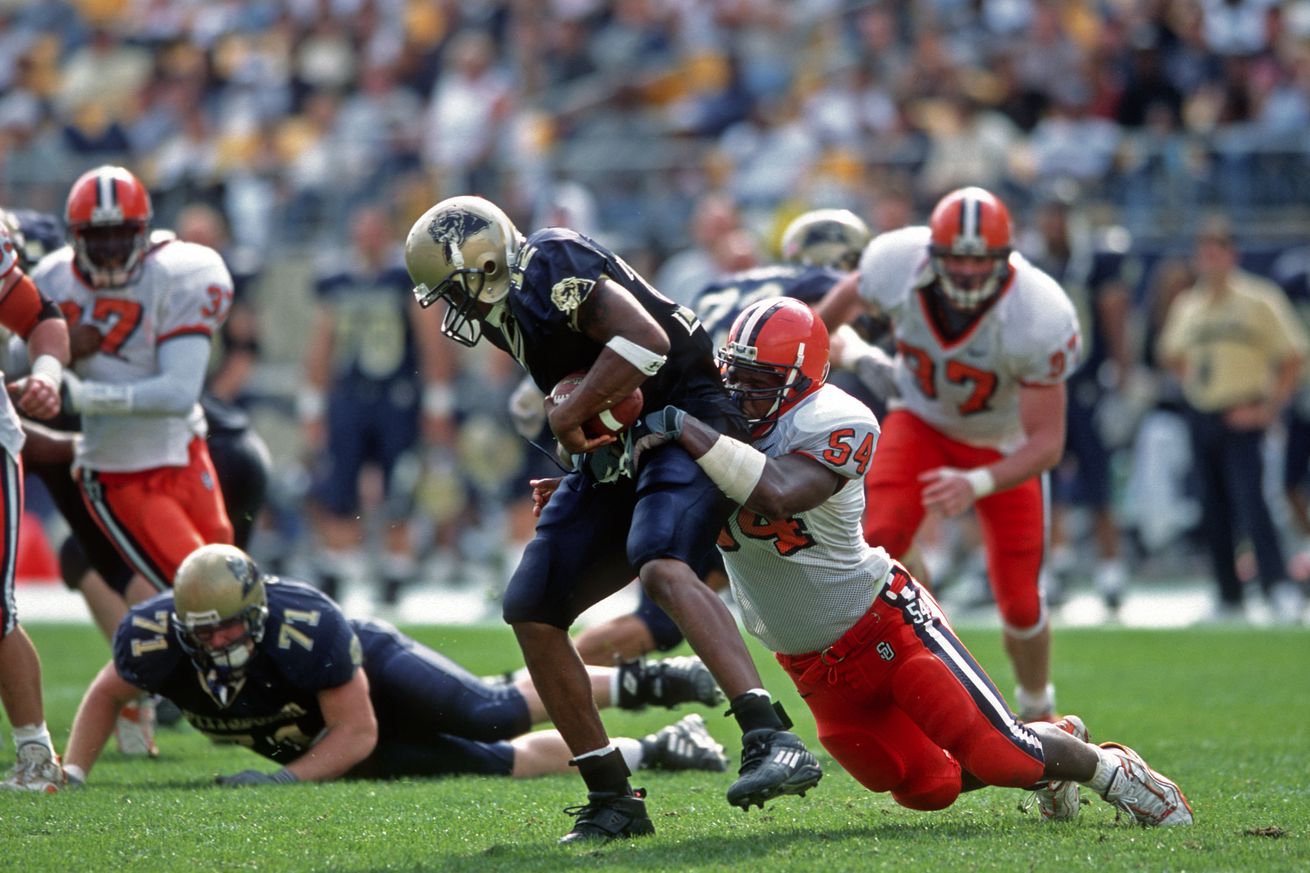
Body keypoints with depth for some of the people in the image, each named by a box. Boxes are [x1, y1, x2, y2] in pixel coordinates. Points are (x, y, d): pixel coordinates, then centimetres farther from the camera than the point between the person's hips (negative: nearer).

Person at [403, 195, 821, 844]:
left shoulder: (547, 268, -16)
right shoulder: (509, 303, 12)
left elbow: (645, 341, -28)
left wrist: (568, 416, -18)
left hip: (685, 423, -10)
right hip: (616, 450, 10)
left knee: (660, 567, -35)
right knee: (531, 609, 2)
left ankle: (772, 744, -44)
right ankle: (612, 801, 8)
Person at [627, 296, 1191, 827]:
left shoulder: (832, 425, -24)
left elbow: (777, 496, -42)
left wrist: (685, 431, -42)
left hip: (886, 623, -6)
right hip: (812, 665, 6)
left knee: (996, 752, -8)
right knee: (928, 789, 9)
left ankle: (1113, 771, 20)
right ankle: (1044, 765, 36)